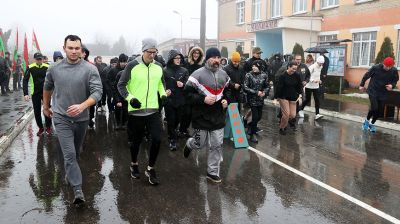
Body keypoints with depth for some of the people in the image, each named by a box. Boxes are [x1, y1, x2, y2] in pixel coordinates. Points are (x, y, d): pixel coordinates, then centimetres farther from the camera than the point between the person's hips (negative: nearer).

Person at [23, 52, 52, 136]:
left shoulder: (47, 67, -7)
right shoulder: (30, 68, -7)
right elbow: (25, 80, -6)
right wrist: (25, 93, -13)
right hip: (35, 93, 1)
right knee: (37, 112, 8)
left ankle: (48, 127, 18)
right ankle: (40, 128, 22)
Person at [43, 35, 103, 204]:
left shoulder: (90, 69, -11)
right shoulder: (55, 69, -2)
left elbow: (97, 92, -17)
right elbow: (47, 87, 16)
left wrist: (82, 106, -33)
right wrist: (45, 106, 25)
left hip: (82, 118, 1)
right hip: (61, 117, 0)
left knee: (75, 152, 21)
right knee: (69, 154, -11)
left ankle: (69, 173, 48)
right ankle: (78, 190, -7)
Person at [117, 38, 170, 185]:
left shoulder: (158, 66, 5)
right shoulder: (132, 66, -9)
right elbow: (121, 85, -3)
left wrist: (163, 94, 2)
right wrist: (130, 98, -19)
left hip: (153, 110, 3)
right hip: (136, 110, -3)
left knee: (157, 139, -5)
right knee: (137, 140, 11)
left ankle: (150, 169, 15)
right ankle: (134, 165, 38)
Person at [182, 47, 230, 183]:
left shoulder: (224, 74, 8)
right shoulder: (198, 74, -11)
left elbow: (227, 91, 23)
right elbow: (187, 93, -12)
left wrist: (226, 100, 2)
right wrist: (203, 99, -22)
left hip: (218, 117, 5)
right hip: (201, 117, -4)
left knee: (217, 145, 6)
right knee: (200, 144, 8)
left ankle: (213, 172, 21)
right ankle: (189, 144, 45)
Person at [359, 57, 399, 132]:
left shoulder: (394, 71, -11)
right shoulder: (376, 68, -19)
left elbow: (395, 81, 5)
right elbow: (366, 76, -4)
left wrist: (392, 85, -18)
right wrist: (362, 85, 7)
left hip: (383, 93, 3)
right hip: (373, 91, -3)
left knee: (379, 111, 5)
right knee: (374, 108, -16)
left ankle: (372, 124, 28)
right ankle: (367, 121, 10)